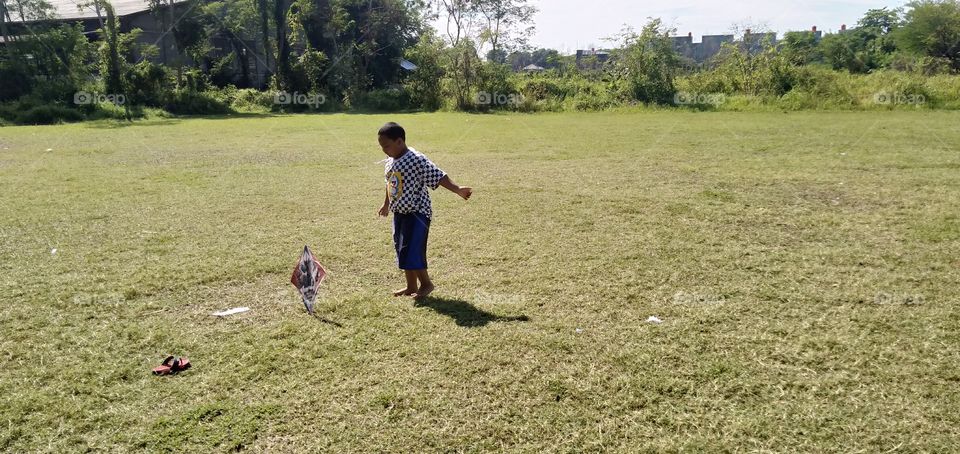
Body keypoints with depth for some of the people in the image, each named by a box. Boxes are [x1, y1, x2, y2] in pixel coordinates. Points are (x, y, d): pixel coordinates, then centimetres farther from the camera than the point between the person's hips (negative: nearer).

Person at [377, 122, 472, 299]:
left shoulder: (417, 160, -20)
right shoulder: (390, 161, 6)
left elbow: (438, 176, -27)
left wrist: (457, 189, -40)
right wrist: (386, 204, 33)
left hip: (417, 213, -8)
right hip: (399, 213, 9)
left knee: (412, 252, -9)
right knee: (402, 251, 13)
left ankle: (426, 283, 13)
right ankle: (411, 287, 26)